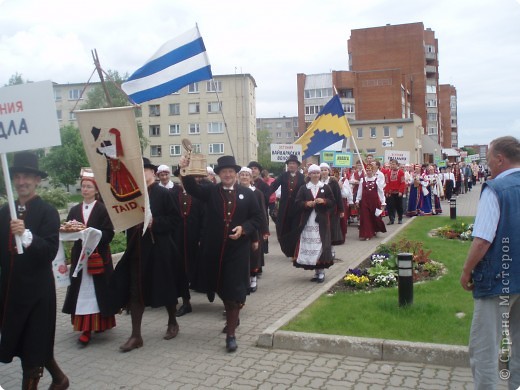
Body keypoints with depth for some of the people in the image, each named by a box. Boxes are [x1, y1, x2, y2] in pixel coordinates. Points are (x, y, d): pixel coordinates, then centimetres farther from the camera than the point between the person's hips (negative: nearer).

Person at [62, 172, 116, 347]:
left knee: (97, 290, -1)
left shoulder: (103, 209, -3)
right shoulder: (74, 210, 11)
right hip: (79, 255, 4)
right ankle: (86, 327, 7)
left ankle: (98, 323, 7)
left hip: (98, 255, -4)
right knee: (82, 291, 2)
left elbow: (108, 234, -9)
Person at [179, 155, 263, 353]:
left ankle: (231, 334, 2)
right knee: (221, 287, 17)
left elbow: (257, 217, 4)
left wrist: (244, 228, -14)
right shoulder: (211, 191, 3)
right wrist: (185, 171, -32)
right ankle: (232, 317, 42)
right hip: (215, 249, 2)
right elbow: (192, 188, -15)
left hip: (237, 249, -2)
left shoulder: (247, 193, 3)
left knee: (234, 289, -3)